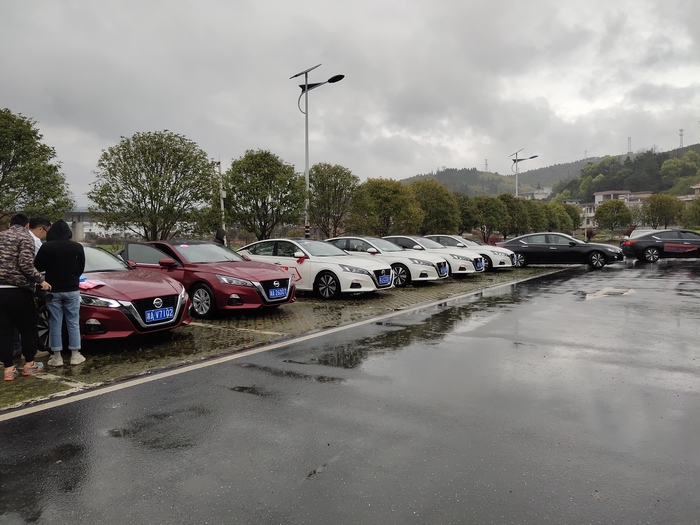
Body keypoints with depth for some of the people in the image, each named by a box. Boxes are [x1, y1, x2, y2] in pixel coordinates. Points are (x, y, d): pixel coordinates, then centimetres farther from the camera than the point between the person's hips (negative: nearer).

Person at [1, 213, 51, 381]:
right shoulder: (25, 237, -3)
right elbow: (26, 265, -16)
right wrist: (40, 280, -6)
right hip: (18, 290, -5)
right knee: (27, 328, 9)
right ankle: (29, 365, 17)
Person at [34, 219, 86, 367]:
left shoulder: (46, 247, -8)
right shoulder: (77, 247, -3)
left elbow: (38, 267, -2)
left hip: (53, 290, -1)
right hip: (72, 290, 1)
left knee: (55, 324, 6)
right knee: (73, 323, 7)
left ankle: (57, 357, 9)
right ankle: (75, 355, 10)